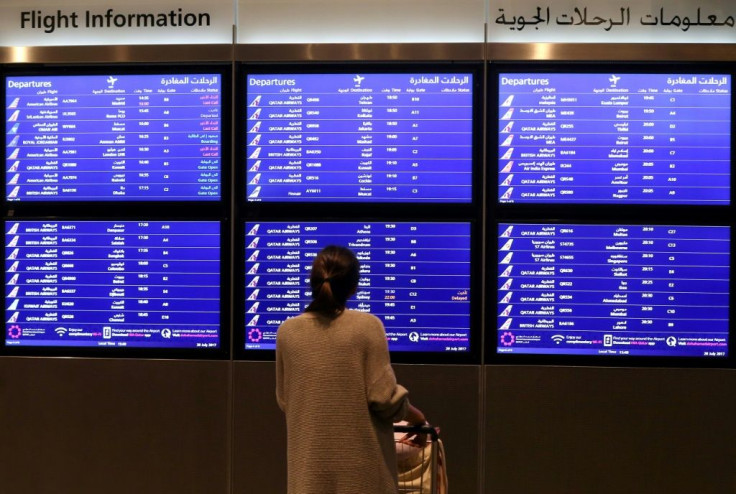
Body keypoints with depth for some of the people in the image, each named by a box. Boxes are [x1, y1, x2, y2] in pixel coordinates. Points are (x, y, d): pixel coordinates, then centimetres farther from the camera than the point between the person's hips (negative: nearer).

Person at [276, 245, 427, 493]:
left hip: (310, 459, 3)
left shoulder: (287, 331, 1)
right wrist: (416, 417, 9)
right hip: (360, 458, -3)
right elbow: (383, 396, -10)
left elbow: (284, 400, 9)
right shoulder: (367, 326, -9)